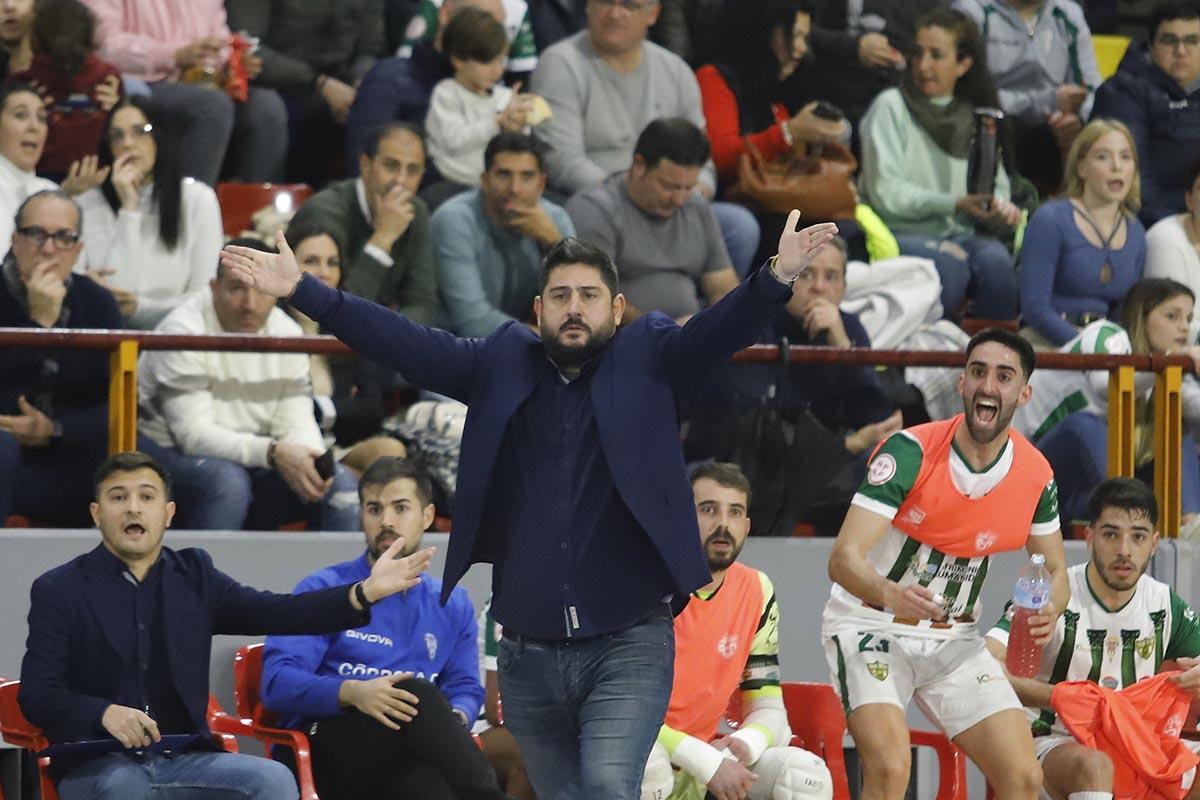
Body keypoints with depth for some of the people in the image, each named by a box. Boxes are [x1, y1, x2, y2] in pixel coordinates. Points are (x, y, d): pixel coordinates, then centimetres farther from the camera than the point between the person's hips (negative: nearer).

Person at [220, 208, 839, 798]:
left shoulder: (649, 360, 3)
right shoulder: (503, 366, 10)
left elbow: (717, 332, -12)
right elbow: (404, 344, 5)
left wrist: (776, 279, -33)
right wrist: (301, 292, -3)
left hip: (627, 646, -4)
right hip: (529, 656, 4)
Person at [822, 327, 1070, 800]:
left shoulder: (1035, 473, -4)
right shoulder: (910, 452, -20)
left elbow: (1055, 570, 11)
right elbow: (844, 558, -27)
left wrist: (1049, 611, -14)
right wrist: (890, 594, -49)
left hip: (955, 641, 5)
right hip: (871, 626, -5)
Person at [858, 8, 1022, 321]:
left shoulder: (974, 117, 17)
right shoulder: (891, 107, 2)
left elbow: (996, 184, 17)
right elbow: (886, 193, -8)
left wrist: (1000, 207, -8)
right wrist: (954, 204, -16)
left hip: (960, 234, 4)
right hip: (900, 234, -4)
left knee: (996, 260, -30)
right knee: (949, 262, -35)